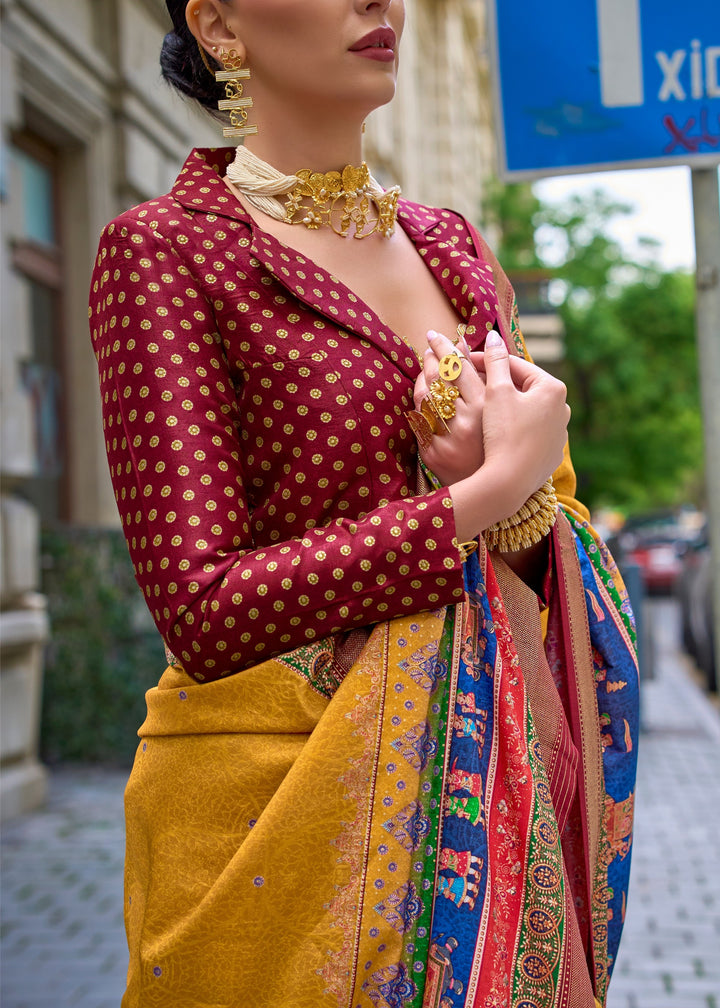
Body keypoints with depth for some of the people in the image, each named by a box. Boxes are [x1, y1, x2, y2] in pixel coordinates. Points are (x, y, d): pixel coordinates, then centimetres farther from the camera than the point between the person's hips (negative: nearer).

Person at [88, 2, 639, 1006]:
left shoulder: (453, 247, 10)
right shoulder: (163, 249, -9)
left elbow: (554, 556, 11)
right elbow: (202, 610, -18)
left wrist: (504, 490, -12)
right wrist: (488, 491, -17)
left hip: (482, 775, 6)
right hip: (279, 781, -5)